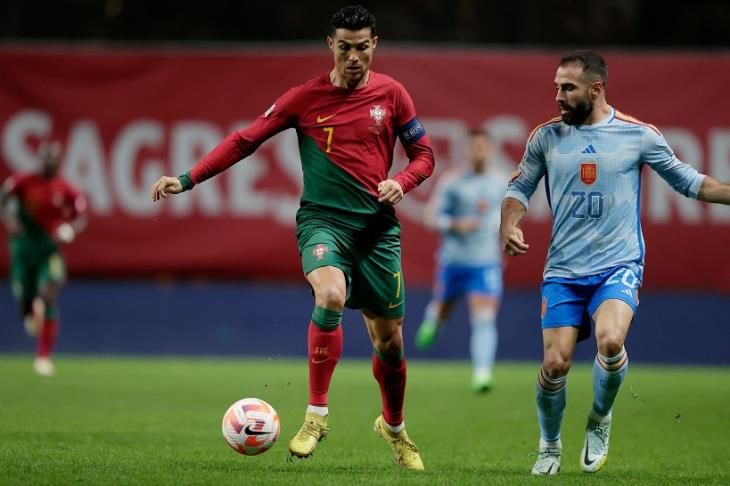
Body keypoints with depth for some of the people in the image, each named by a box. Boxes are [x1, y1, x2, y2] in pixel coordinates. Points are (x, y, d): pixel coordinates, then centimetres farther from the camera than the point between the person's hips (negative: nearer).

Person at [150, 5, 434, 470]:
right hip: (322, 219, -2)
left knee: (389, 338, 6)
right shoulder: (306, 98, -1)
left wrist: (399, 182, -12)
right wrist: (188, 179, -6)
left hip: (378, 225, 2)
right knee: (331, 296, -32)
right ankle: (316, 415, -22)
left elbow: (424, 155, 10)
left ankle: (395, 427, 33)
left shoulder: (392, 94, 3)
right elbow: (245, 140, 1)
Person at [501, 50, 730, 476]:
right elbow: (520, 188, 13)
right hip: (563, 271, 2)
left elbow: (688, 181, 7)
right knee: (555, 364, -6)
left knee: (610, 342, -28)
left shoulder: (638, 135, -2)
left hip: (618, 267, -2)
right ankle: (550, 448, 22)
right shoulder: (546, 137, 3)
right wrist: (510, 226, -7)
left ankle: (601, 420, 2)